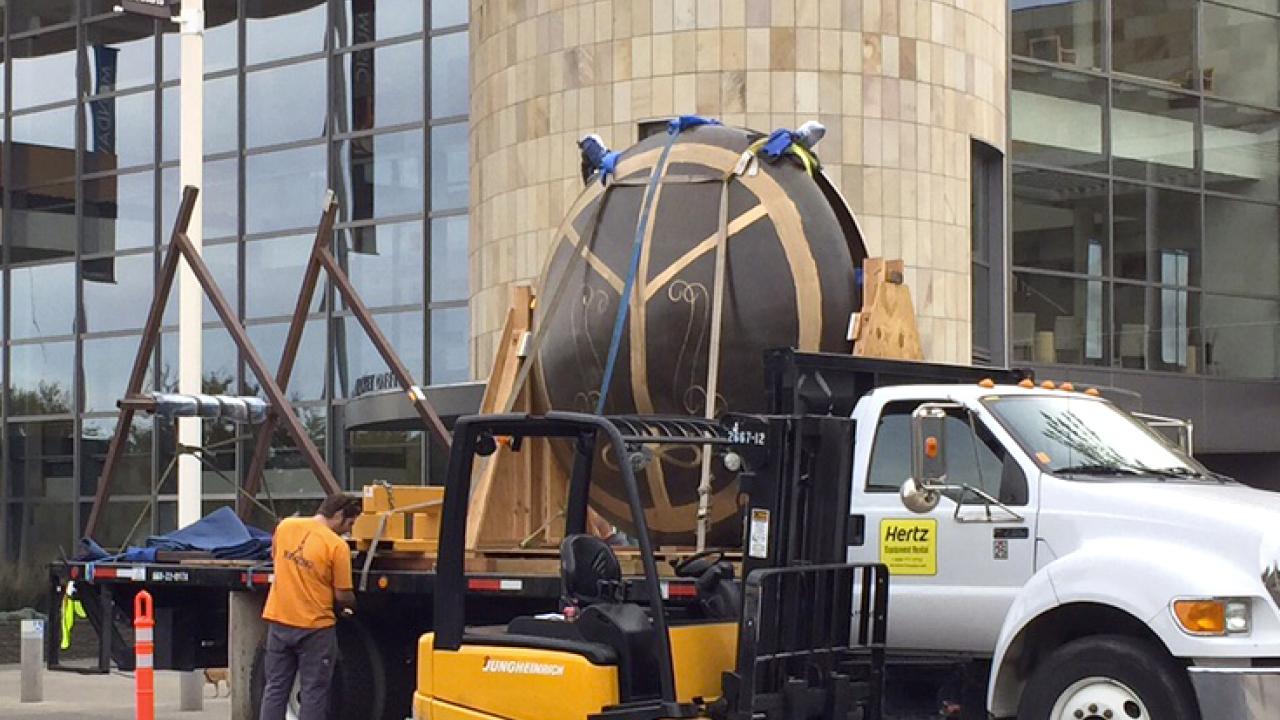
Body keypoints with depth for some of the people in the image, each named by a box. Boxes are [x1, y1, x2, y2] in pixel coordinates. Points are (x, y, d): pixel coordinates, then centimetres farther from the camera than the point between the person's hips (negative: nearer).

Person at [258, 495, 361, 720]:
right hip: (315, 626, -5)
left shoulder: (284, 526, 0)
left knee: (275, 688, 12)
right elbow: (343, 596, -11)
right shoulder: (337, 545, -15)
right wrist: (351, 607, 11)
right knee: (314, 692, 5)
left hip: (279, 621, 5)